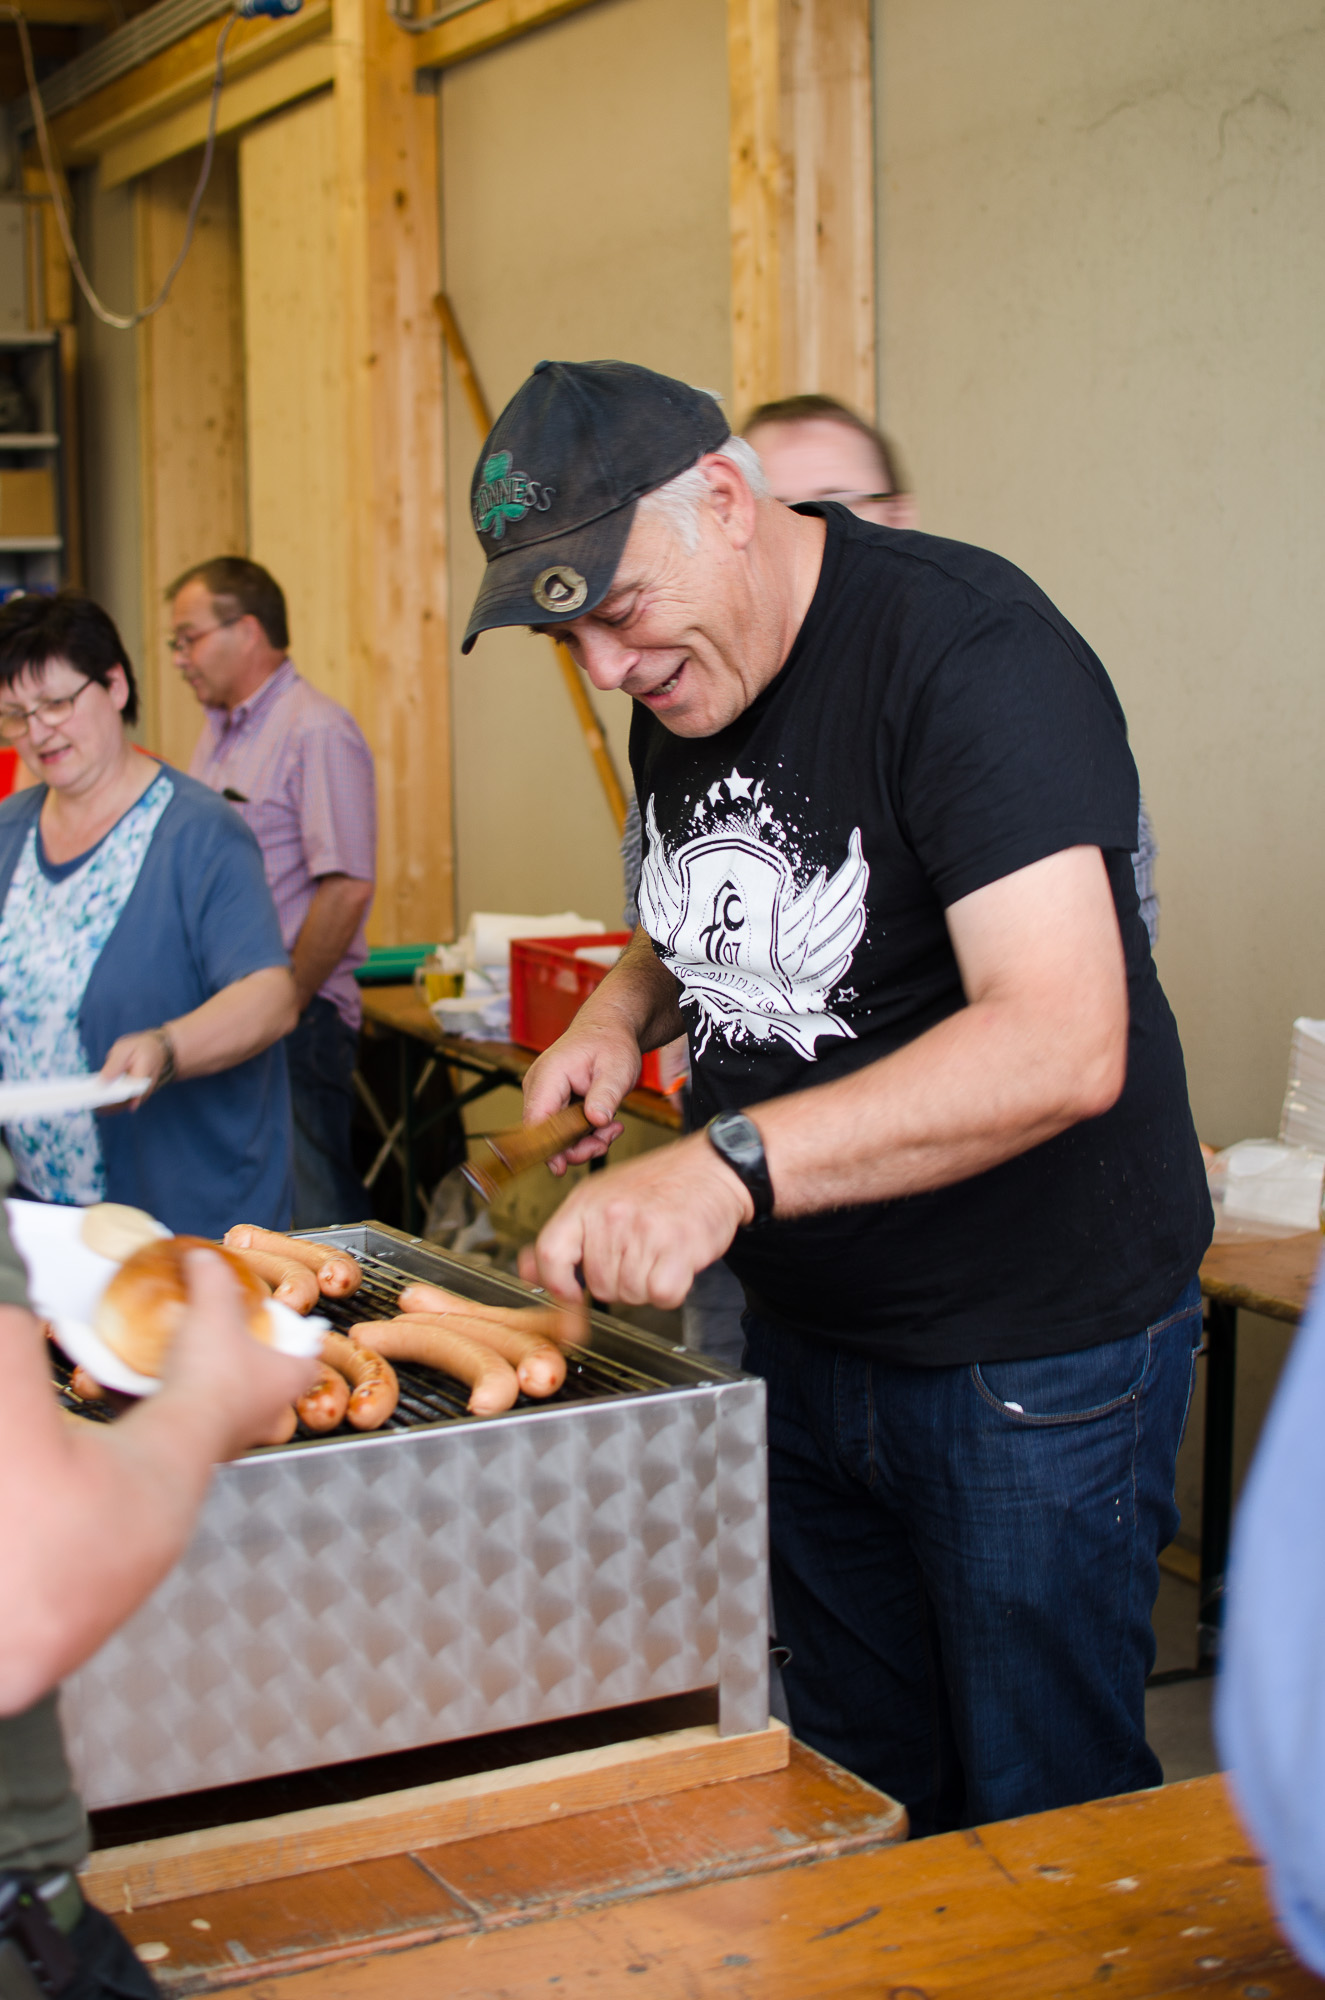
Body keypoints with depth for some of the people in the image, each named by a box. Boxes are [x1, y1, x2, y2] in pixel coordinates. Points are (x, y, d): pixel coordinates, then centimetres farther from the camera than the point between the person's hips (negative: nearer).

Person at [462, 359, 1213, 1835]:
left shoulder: (965, 649, -22)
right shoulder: (679, 695, 4)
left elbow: (1062, 1044, -34)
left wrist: (726, 1163, -41)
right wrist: (622, 1007, 1)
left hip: (1035, 1362, -7)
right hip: (806, 1340, 8)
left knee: (1034, 1828, 5)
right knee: (855, 1802, 19)